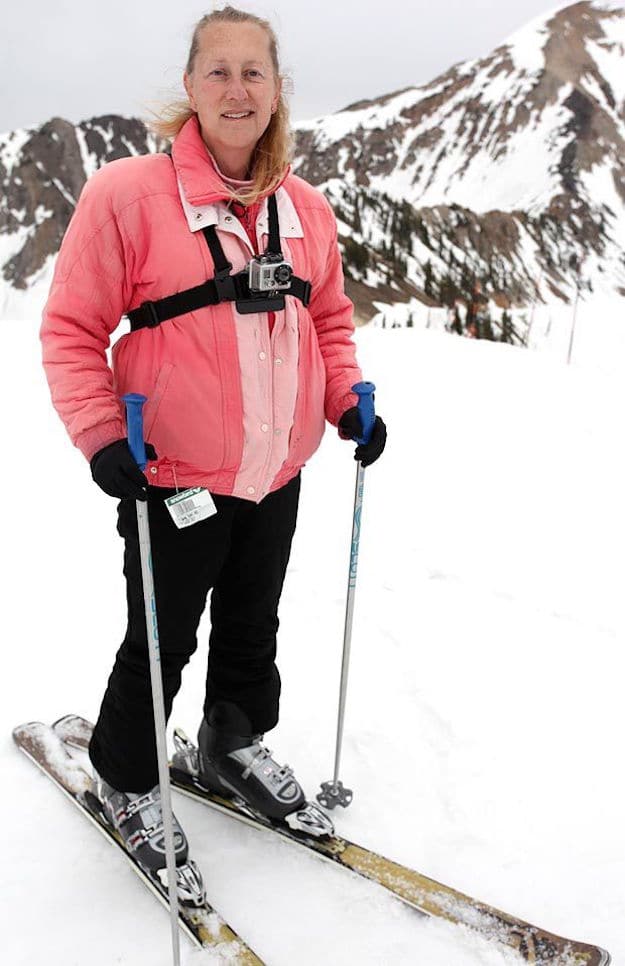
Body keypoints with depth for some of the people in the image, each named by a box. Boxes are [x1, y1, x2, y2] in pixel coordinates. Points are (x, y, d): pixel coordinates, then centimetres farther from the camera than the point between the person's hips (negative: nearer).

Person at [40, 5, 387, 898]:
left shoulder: (306, 208, 5)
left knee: (254, 626, 20)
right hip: (174, 476, -5)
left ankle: (235, 746, 46)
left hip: (277, 473, 5)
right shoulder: (128, 193, -11)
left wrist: (348, 400, 1)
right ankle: (126, 780, 36)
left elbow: (329, 318, 15)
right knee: (163, 641, 10)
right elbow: (72, 330, -8)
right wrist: (100, 438, -18)